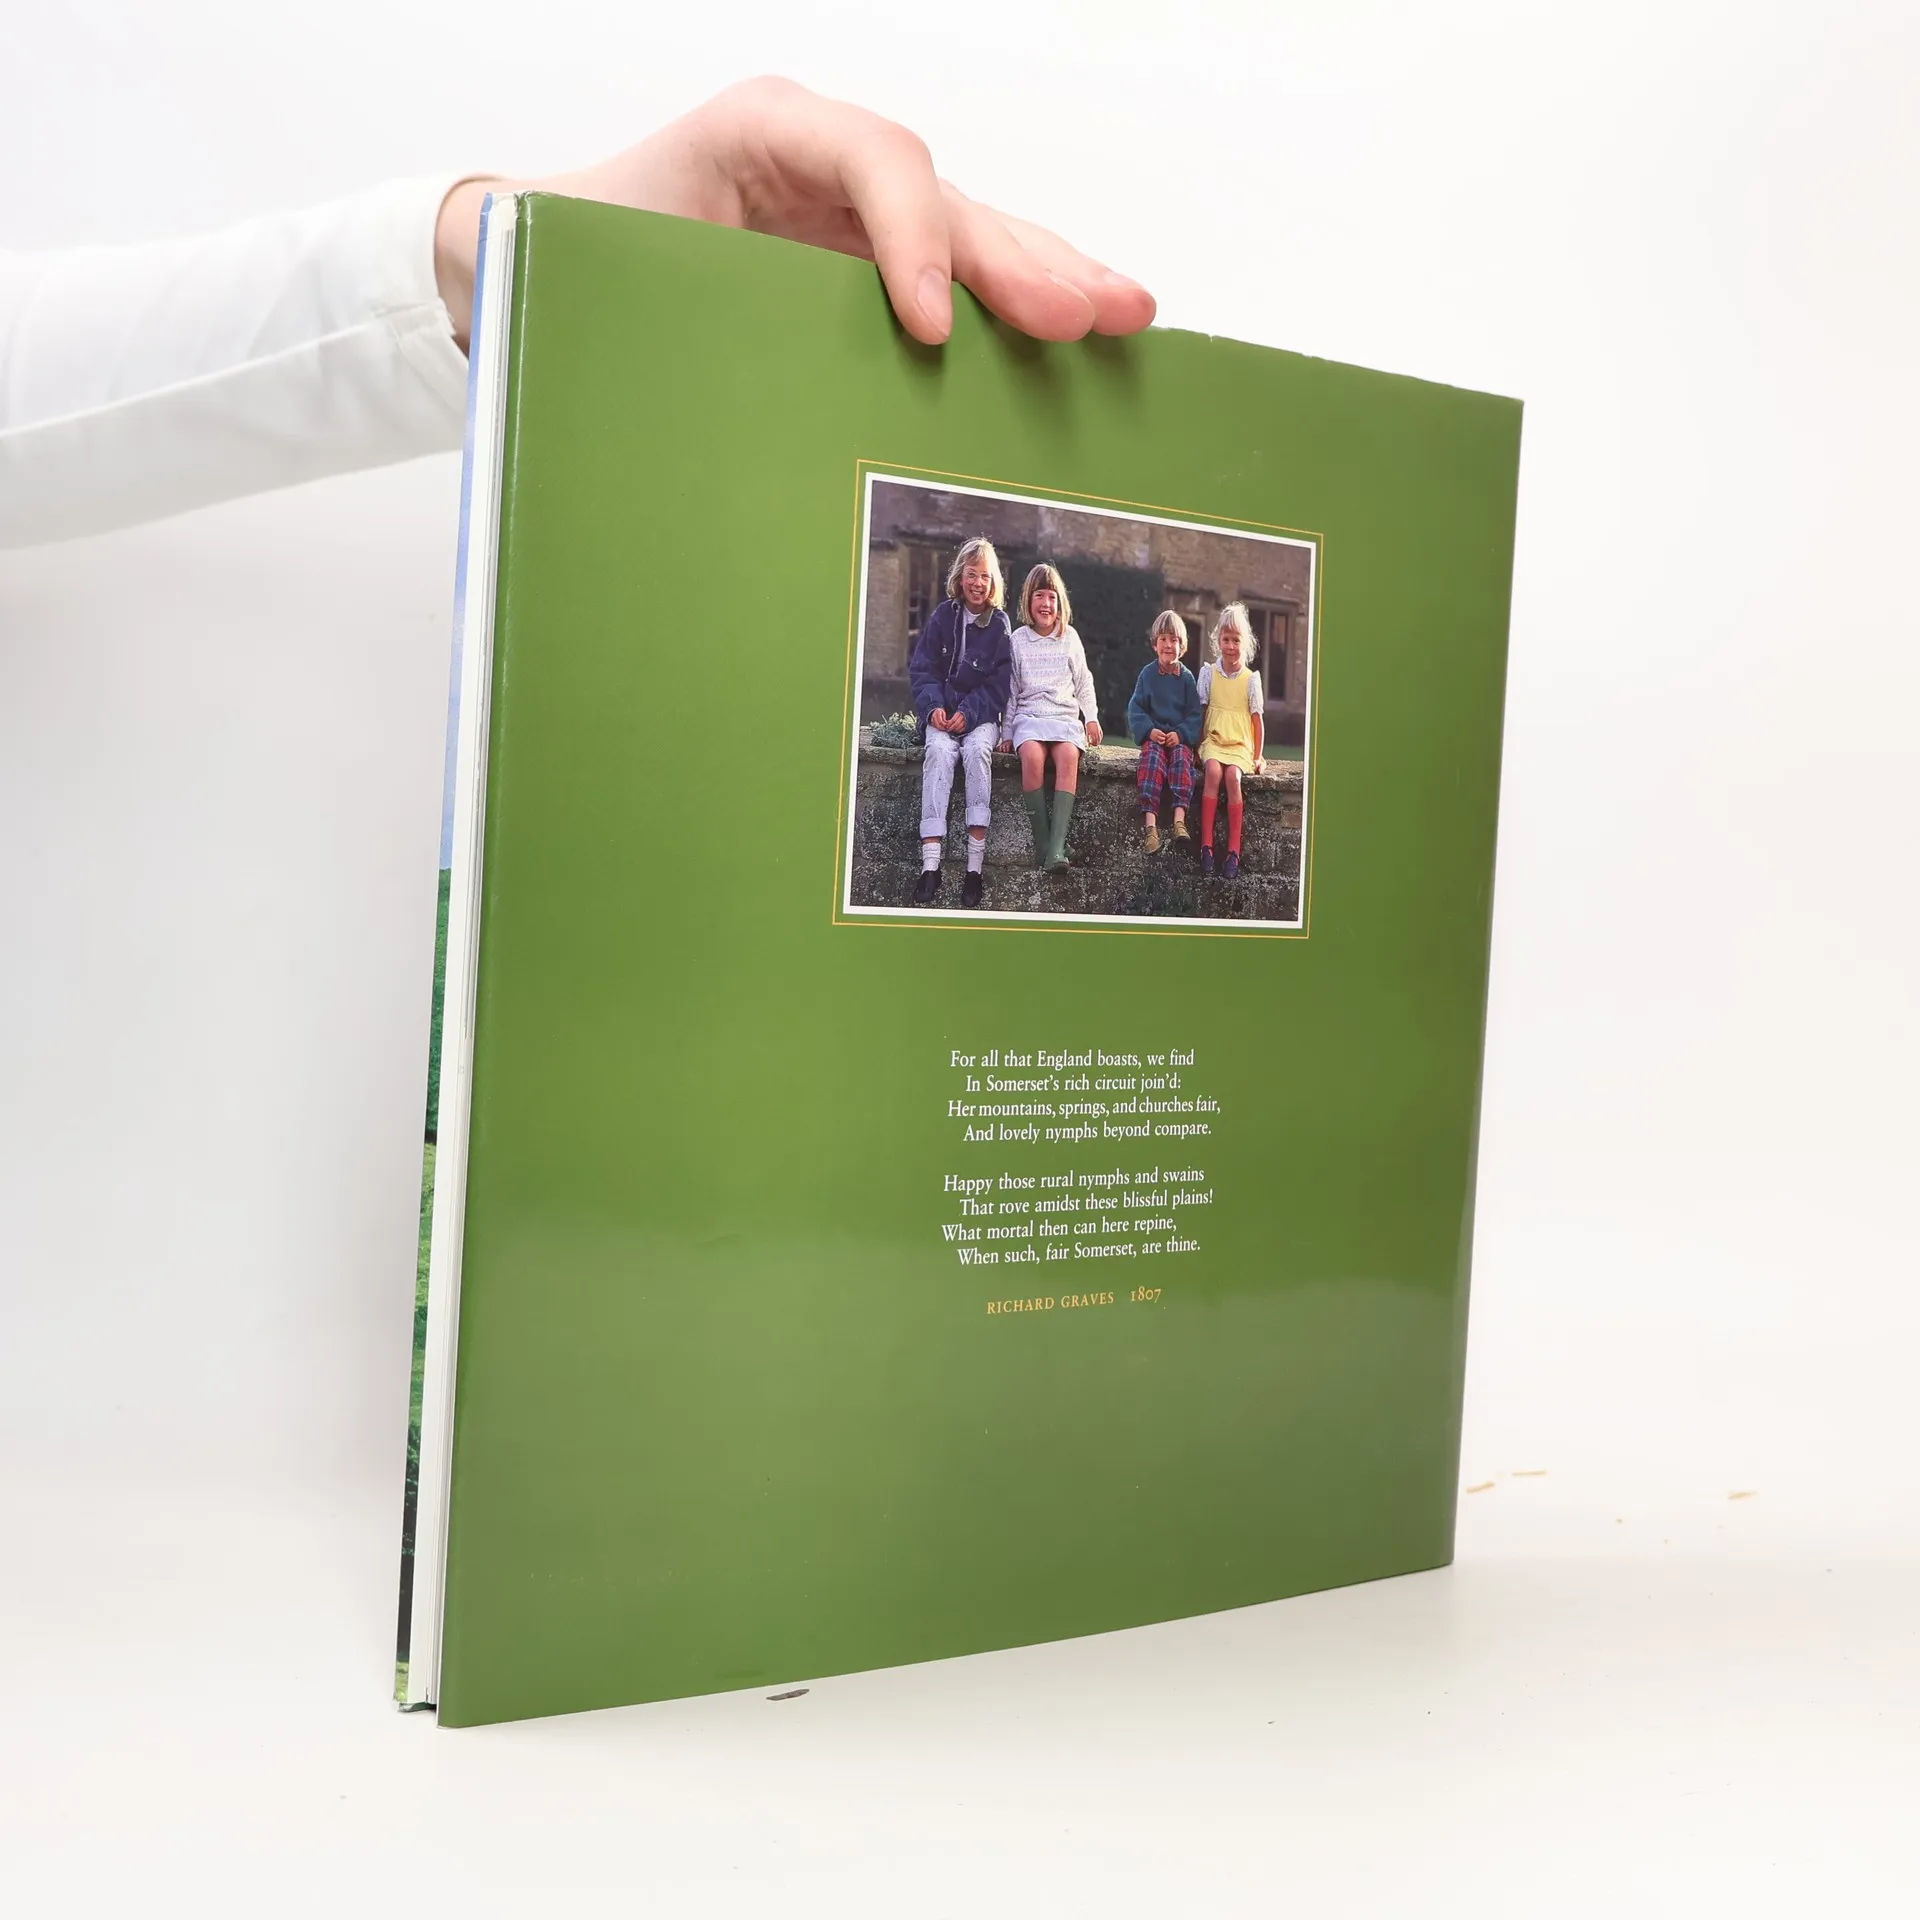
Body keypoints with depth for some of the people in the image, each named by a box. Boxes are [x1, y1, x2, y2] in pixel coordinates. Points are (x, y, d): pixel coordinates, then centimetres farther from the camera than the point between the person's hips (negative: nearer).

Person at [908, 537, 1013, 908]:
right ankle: (930, 864, -41)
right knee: (938, 751, -30)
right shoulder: (942, 616, 7)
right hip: (942, 711, 1)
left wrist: (968, 712, -15)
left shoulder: (999, 624, 3)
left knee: (977, 750, -32)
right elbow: (922, 669, 5)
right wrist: (933, 706, -13)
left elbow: (999, 682, -1)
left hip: (981, 714, -1)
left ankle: (975, 865, -37)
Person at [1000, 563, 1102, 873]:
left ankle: (1056, 847, -42)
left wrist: (1091, 718, 9)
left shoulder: (1070, 638, 12)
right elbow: (1011, 690, 13)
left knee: (1068, 756, -33)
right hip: (1029, 714, 0)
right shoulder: (1018, 639, 10)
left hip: (1066, 715, 1)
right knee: (1032, 755, -35)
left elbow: (1083, 683, 20)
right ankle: (1040, 842, -30)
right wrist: (1007, 731, 8)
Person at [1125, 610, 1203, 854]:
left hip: (1180, 738, 1)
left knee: (1182, 759, -29)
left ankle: (1179, 819, -41)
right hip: (1153, 736, -1)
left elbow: (1195, 714, 4)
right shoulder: (1147, 674, 7)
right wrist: (1149, 730, -13)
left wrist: (1180, 734, -13)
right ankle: (1151, 822, -41)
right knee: (1153, 759, -29)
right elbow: (1135, 708, 3)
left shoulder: (1186, 678, 7)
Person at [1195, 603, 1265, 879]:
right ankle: (1206, 846, -29)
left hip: (1240, 745, 0)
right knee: (1213, 770, -30)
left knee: (1232, 775, -29)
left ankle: (1233, 851, -26)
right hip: (1214, 741, 1)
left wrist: (1258, 757, 4)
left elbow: (1257, 719, 6)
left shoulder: (1251, 678, 3)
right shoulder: (1208, 672, 5)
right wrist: (1199, 744, 5)